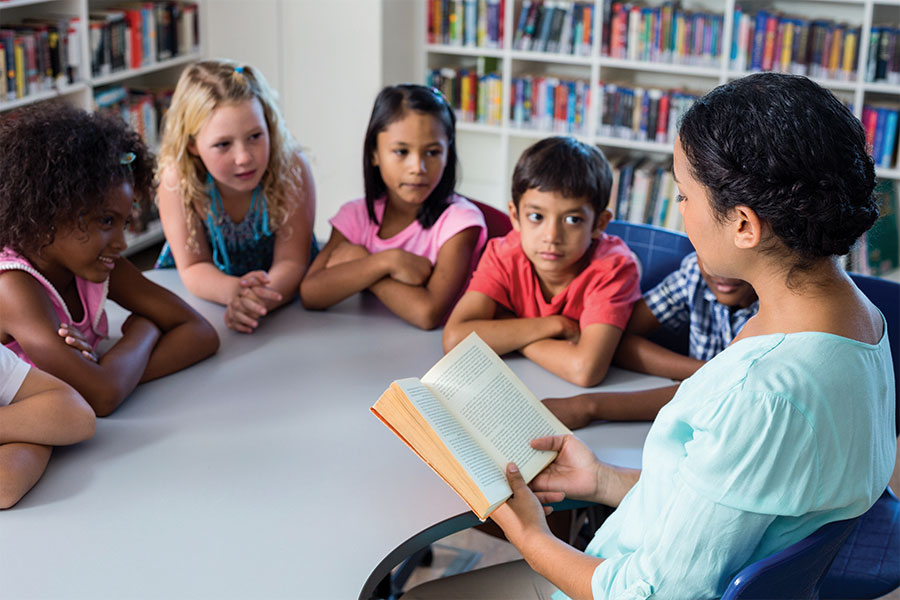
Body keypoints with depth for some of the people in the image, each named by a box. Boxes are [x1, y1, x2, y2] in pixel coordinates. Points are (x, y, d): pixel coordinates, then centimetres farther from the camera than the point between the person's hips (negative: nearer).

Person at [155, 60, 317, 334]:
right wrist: (233, 291, -39)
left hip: (278, 283, -1)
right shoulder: (178, 179, -22)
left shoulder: (291, 168, -24)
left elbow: (291, 262, -22)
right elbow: (194, 267, -17)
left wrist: (258, 300, -43)